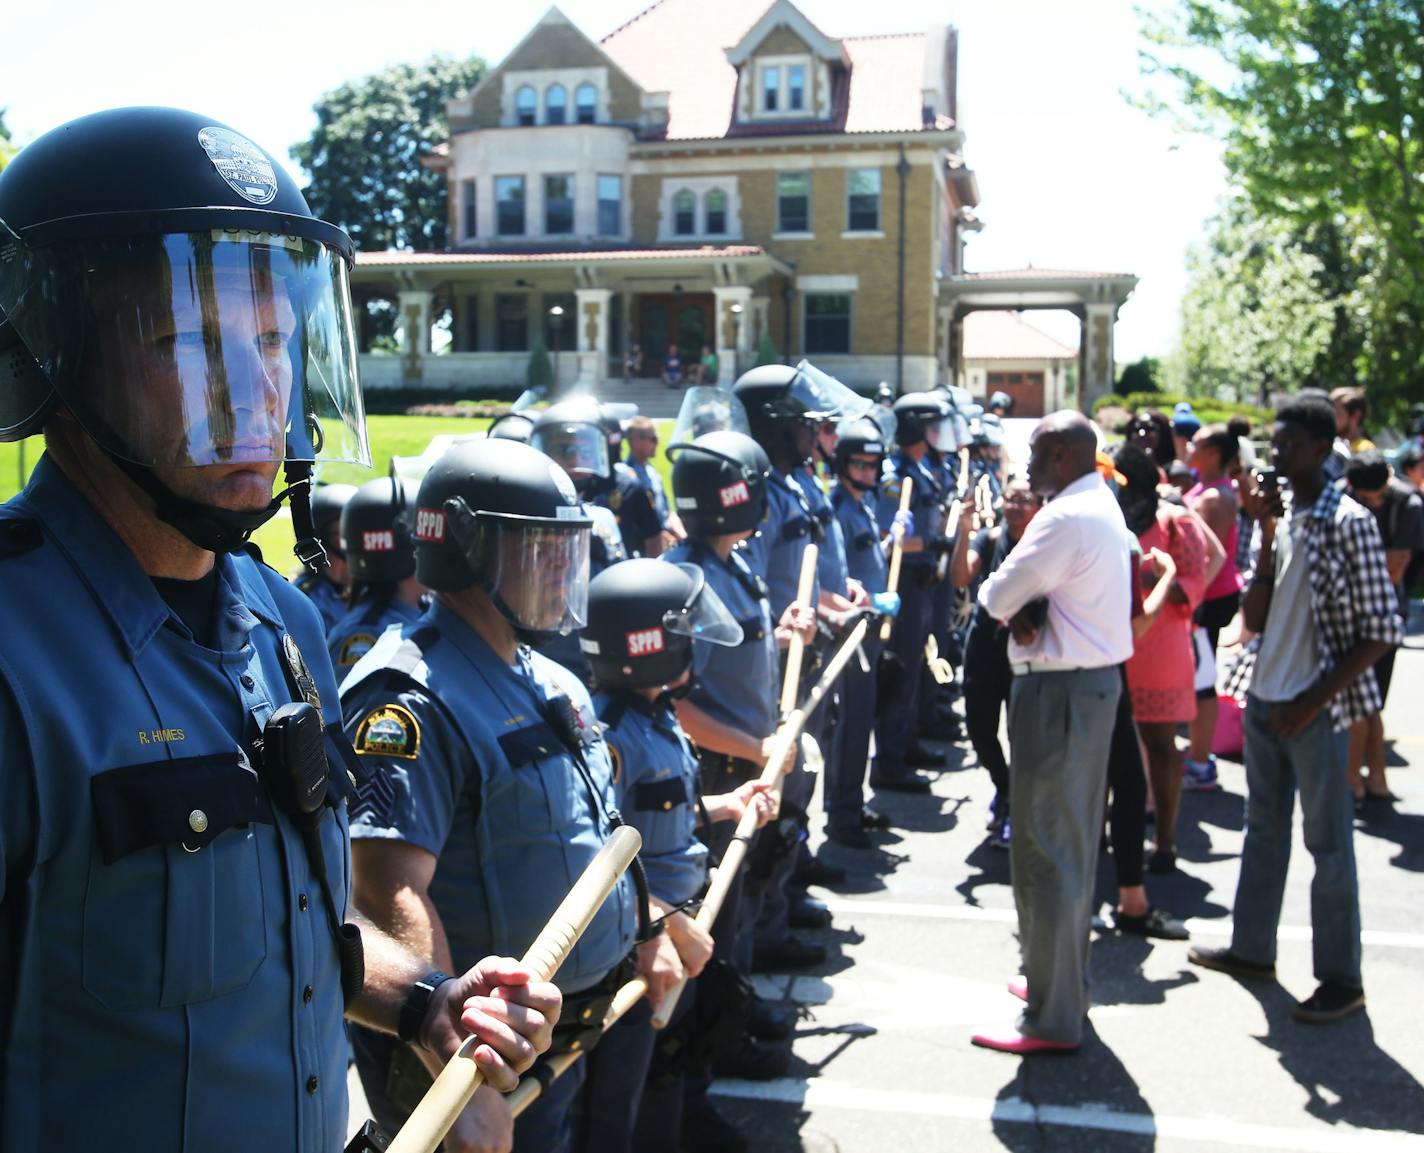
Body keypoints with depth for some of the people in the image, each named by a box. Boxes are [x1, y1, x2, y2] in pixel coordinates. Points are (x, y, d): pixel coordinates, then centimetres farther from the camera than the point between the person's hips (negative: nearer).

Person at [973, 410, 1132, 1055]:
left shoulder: (1066, 519, -20)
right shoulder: (1103, 508, 14)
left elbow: (996, 597, -19)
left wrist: (1014, 605, 3)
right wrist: (1028, 608, -9)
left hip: (1058, 691, -11)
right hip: (1096, 679, 11)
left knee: (1043, 852, -4)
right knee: (1075, 843, 19)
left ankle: (1053, 1019, 3)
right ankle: (1064, 981, 33)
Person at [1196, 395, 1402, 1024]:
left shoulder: (1348, 522, -12)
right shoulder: (1277, 516, 7)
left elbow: (1382, 630, -13)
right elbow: (1254, 619, 3)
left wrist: (1314, 701, -14)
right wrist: (1267, 543, -8)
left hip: (1314, 707, -7)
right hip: (1262, 697, 7)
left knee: (1328, 843, 2)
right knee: (1263, 830, 17)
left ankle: (1341, 977, 14)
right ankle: (1252, 948, 30)